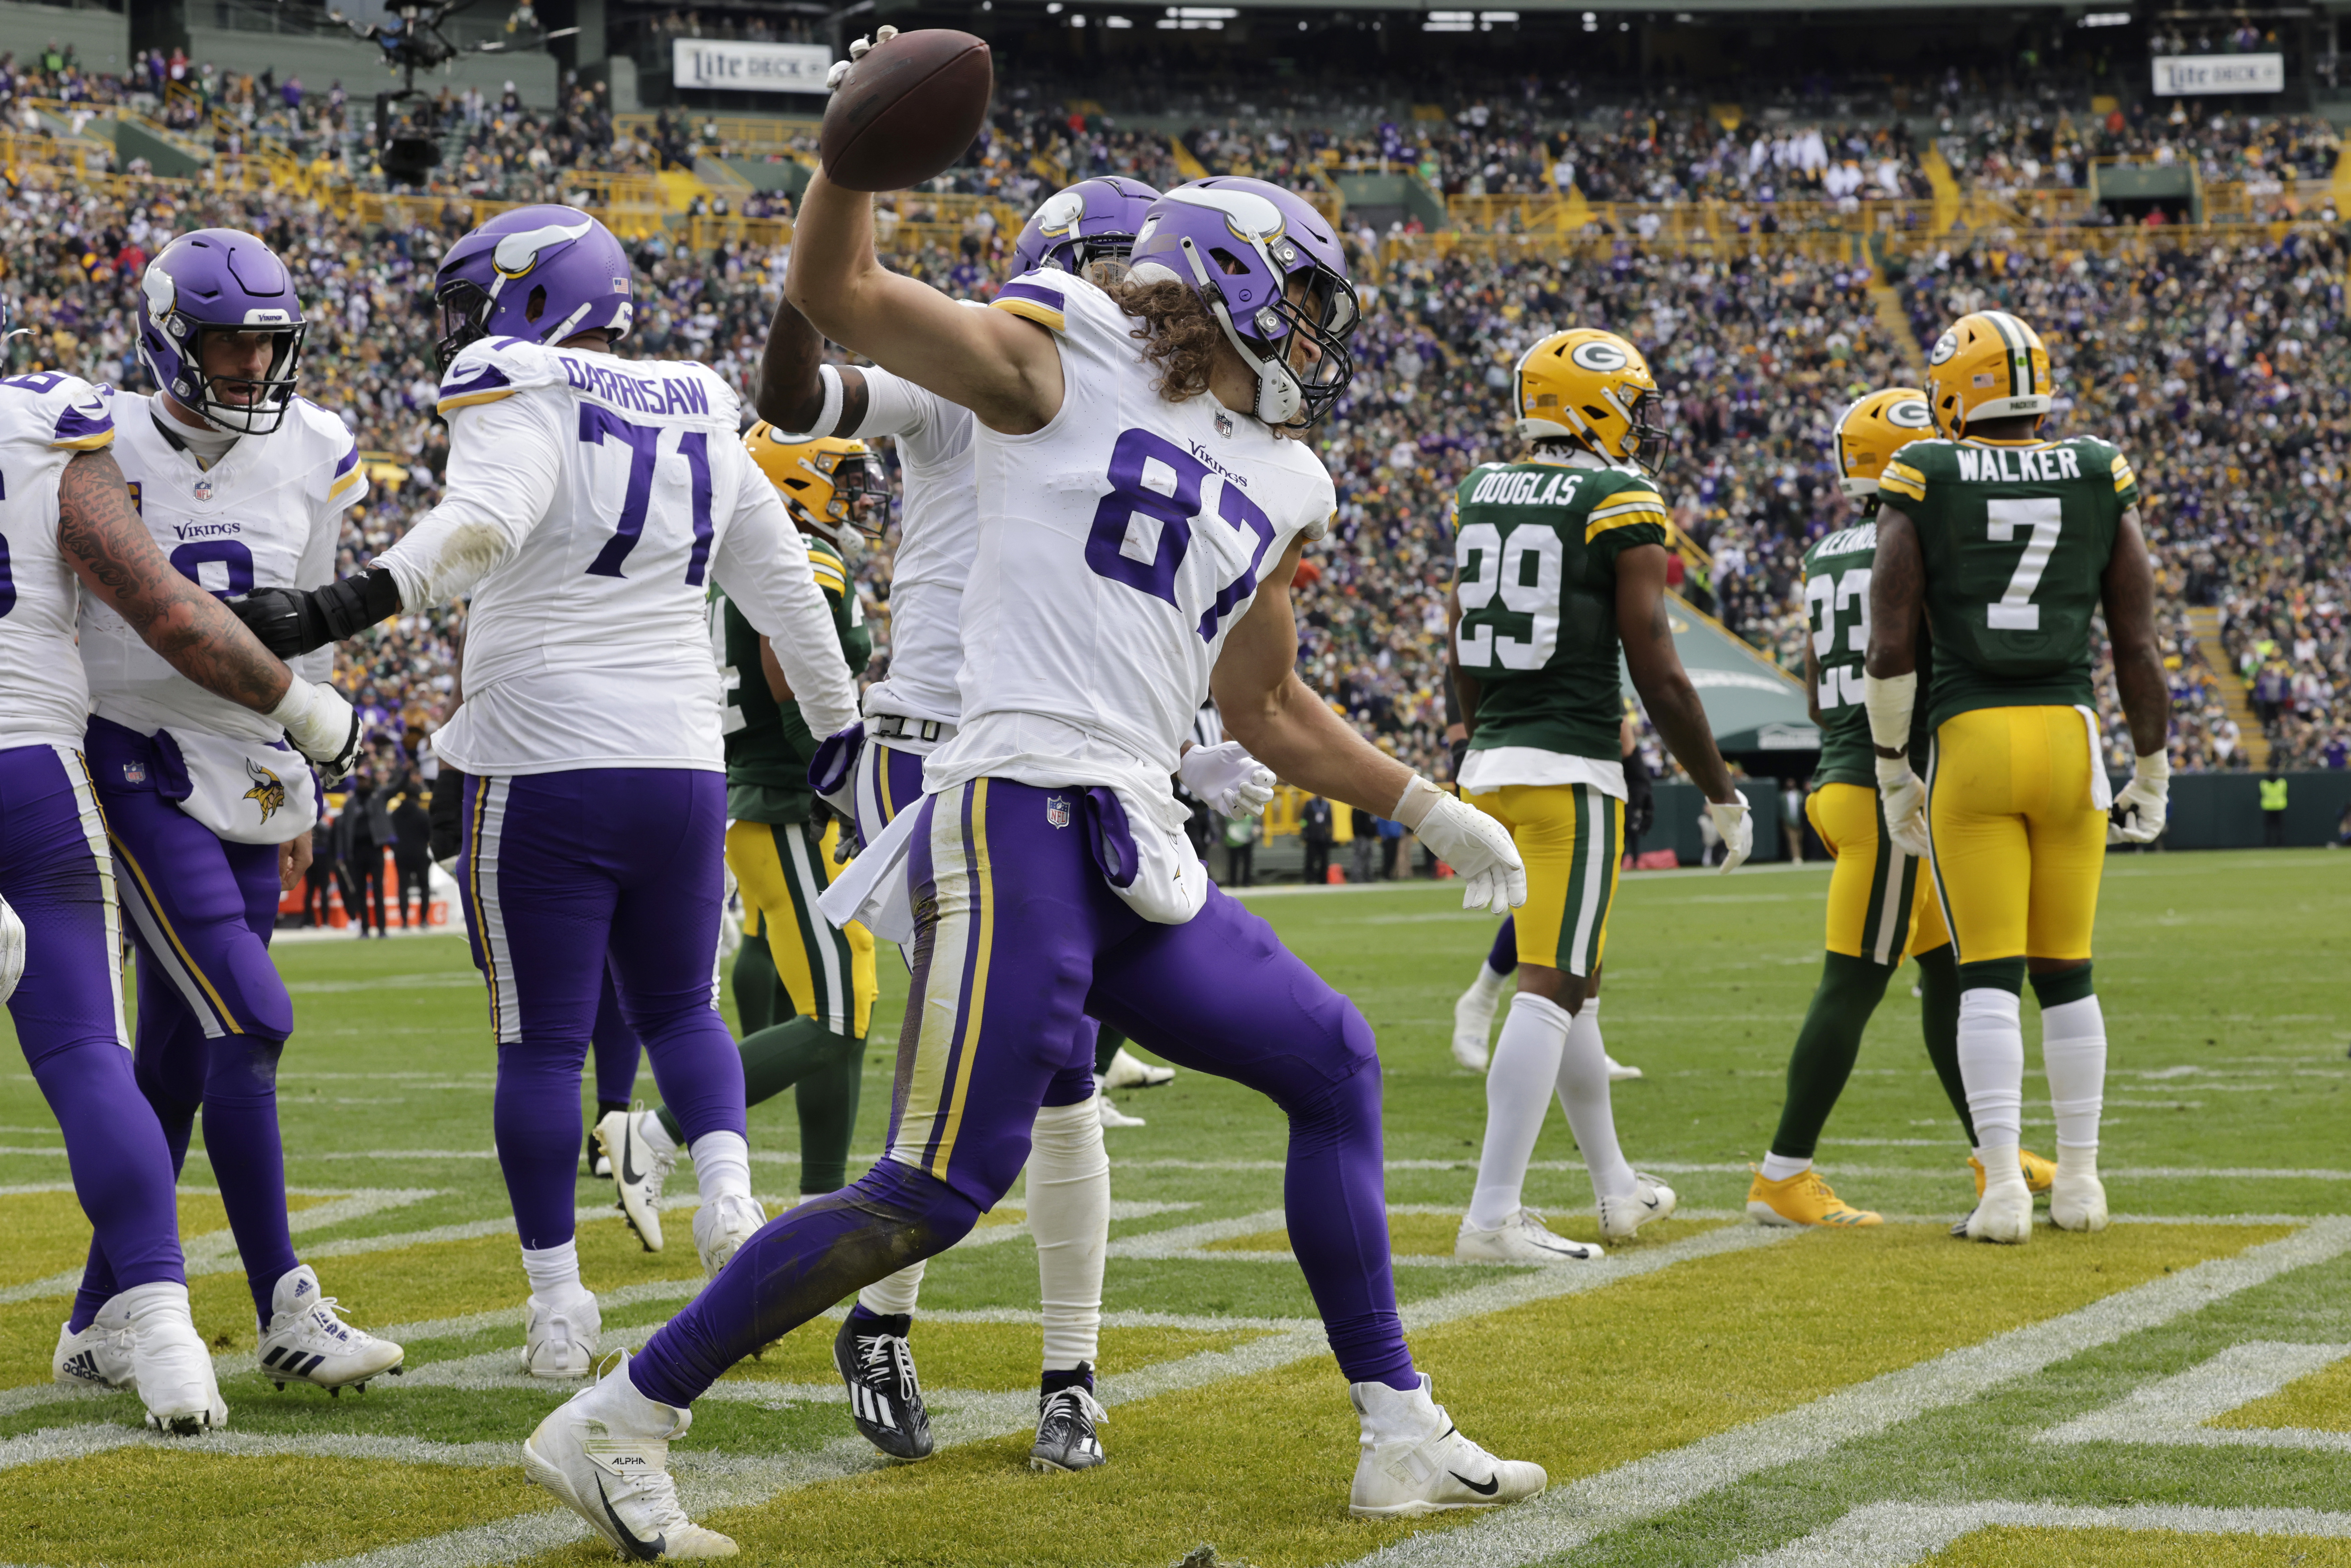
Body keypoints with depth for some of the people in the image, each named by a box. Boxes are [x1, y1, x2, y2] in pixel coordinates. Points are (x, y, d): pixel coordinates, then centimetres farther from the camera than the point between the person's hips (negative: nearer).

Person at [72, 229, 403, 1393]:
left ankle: (102, 1315, 17)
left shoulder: (313, 457, 4)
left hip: (251, 778, 5)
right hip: (142, 772, -5)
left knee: (180, 1062, 7)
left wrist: (301, 787, 18)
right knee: (248, 1021, -16)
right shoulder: (103, 451, -8)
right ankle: (285, 1311, -11)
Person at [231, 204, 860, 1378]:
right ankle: (728, 1184, -5)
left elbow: (480, 529, -28)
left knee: (541, 1043, 4)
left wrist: (342, 609, -36)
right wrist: (841, 722, 31)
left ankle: (558, 1300, 7)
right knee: (679, 1008, 20)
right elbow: (784, 586, 20)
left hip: (545, 770, -5)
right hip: (683, 763, 5)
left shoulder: (523, 408, -7)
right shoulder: (701, 420, 13)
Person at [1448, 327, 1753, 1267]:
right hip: (1571, 774, -7)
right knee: (1550, 989, -8)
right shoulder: (1623, 505, -9)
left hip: (1489, 766, 7)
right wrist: (1724, 796, 0)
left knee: (1570, 978, 20)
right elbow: (1657, 675, -10)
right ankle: (1493, 1216, -15)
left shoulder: (1482, 494, 10)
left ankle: (1616, 1188, 32)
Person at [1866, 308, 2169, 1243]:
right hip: (2070, 739, 2)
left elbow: (1890, 649, -5)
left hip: (1969, 742, -2)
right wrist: (2153, 771, 15)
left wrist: (1893, 772, 6)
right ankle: (2078, 1180, 19)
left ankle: (2005, 1187, -7)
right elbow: (2138, 646, 5)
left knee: (1989, 977, 1)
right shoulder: (2102, 481, 5)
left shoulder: (1921, 486, -1)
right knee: (2066, 974, 13)